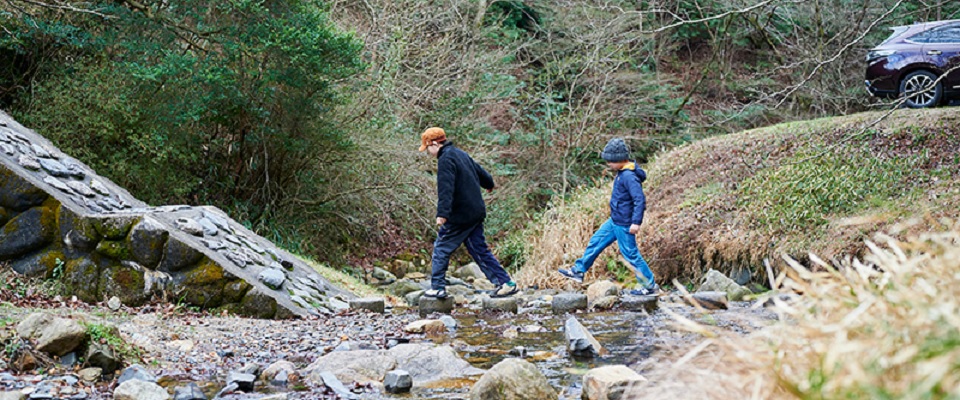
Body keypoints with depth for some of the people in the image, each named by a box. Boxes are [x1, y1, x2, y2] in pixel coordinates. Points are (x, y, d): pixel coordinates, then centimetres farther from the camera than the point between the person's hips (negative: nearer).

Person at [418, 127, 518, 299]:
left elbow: (445, 189, -27)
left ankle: (437, 288, 6)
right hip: (476, 212, 9)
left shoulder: (445, 159, -14)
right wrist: (489, 184, 51)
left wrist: (442, 214, -35)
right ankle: (505, 283, 7)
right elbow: (480, 172, 30)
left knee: (441, 249, 2)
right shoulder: (461, 154, 15)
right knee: (479, 250, 10)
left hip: (459, 216, -9)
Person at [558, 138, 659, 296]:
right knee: (595, 242, 17)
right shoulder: (622, 173, 5)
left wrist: (636, 222, -31)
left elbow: (640, 200, -29)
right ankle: (578, 271, 30)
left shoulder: (629, 176, -25)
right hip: (614, 221, 10)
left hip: (624, 225, -10)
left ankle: (650, 286, 11)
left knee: (631, 254, -1)